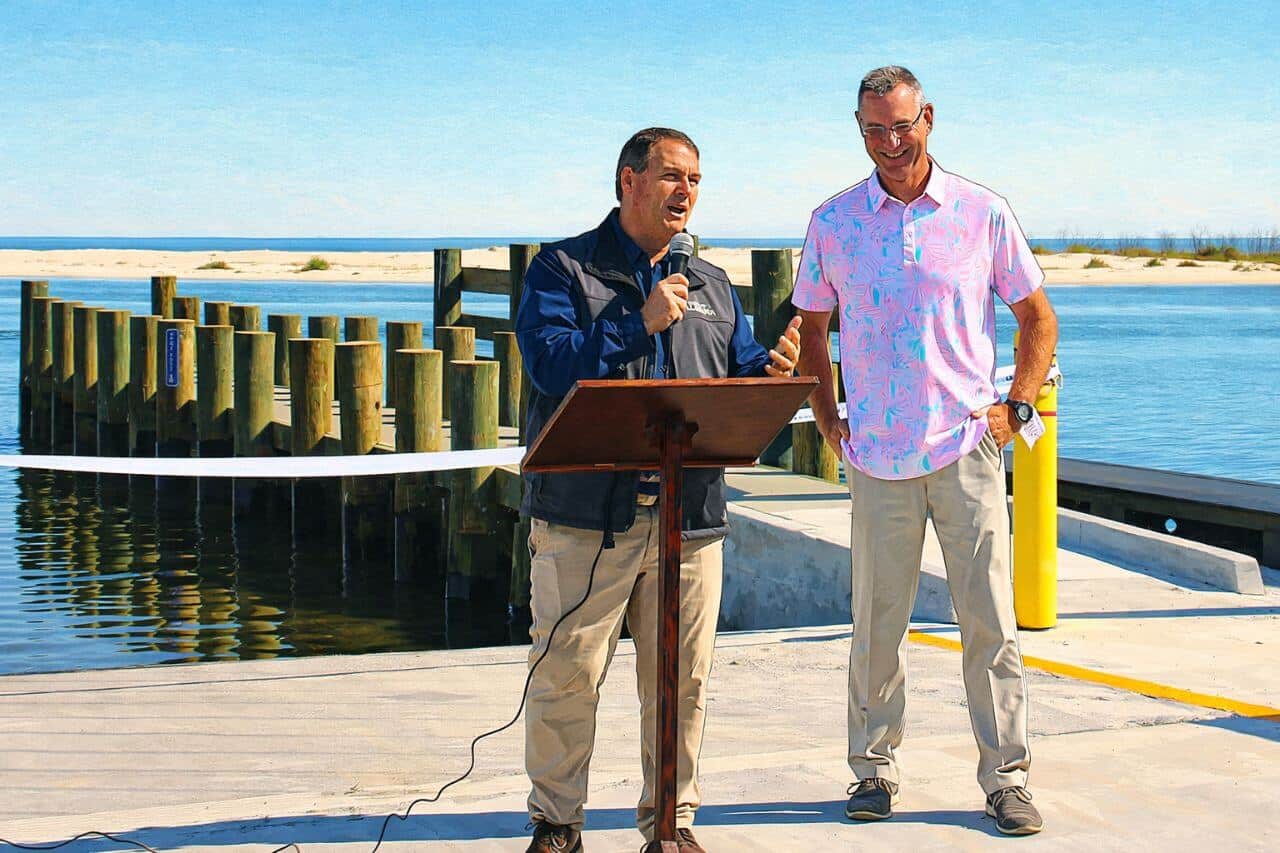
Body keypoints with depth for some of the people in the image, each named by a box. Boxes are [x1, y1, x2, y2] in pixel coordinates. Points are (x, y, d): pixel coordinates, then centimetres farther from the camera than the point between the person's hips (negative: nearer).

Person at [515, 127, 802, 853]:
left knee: (682, 678, 7)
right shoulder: (564, 270, 3)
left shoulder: (711, 285, 19)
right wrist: (639, 325, -16)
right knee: (568, 674, -1)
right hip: (587, 512, -4)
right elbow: (548, 363, -12)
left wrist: (770, 370, -6)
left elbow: (739, 371, 17)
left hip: (689, 515, 4)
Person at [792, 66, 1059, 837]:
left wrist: (1016, 406, 1)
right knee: (877, 623, 6)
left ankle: (1007, 777, 7)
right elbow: (811, 327, 18)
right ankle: (875, 767, 19)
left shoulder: (983, 214, 2)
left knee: (991, 620, -1)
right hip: (878, 455, 1)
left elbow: (1038, 318, 11)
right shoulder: (834, 223, 6)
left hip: (967, 448, -1)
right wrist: (827, 419, 8)